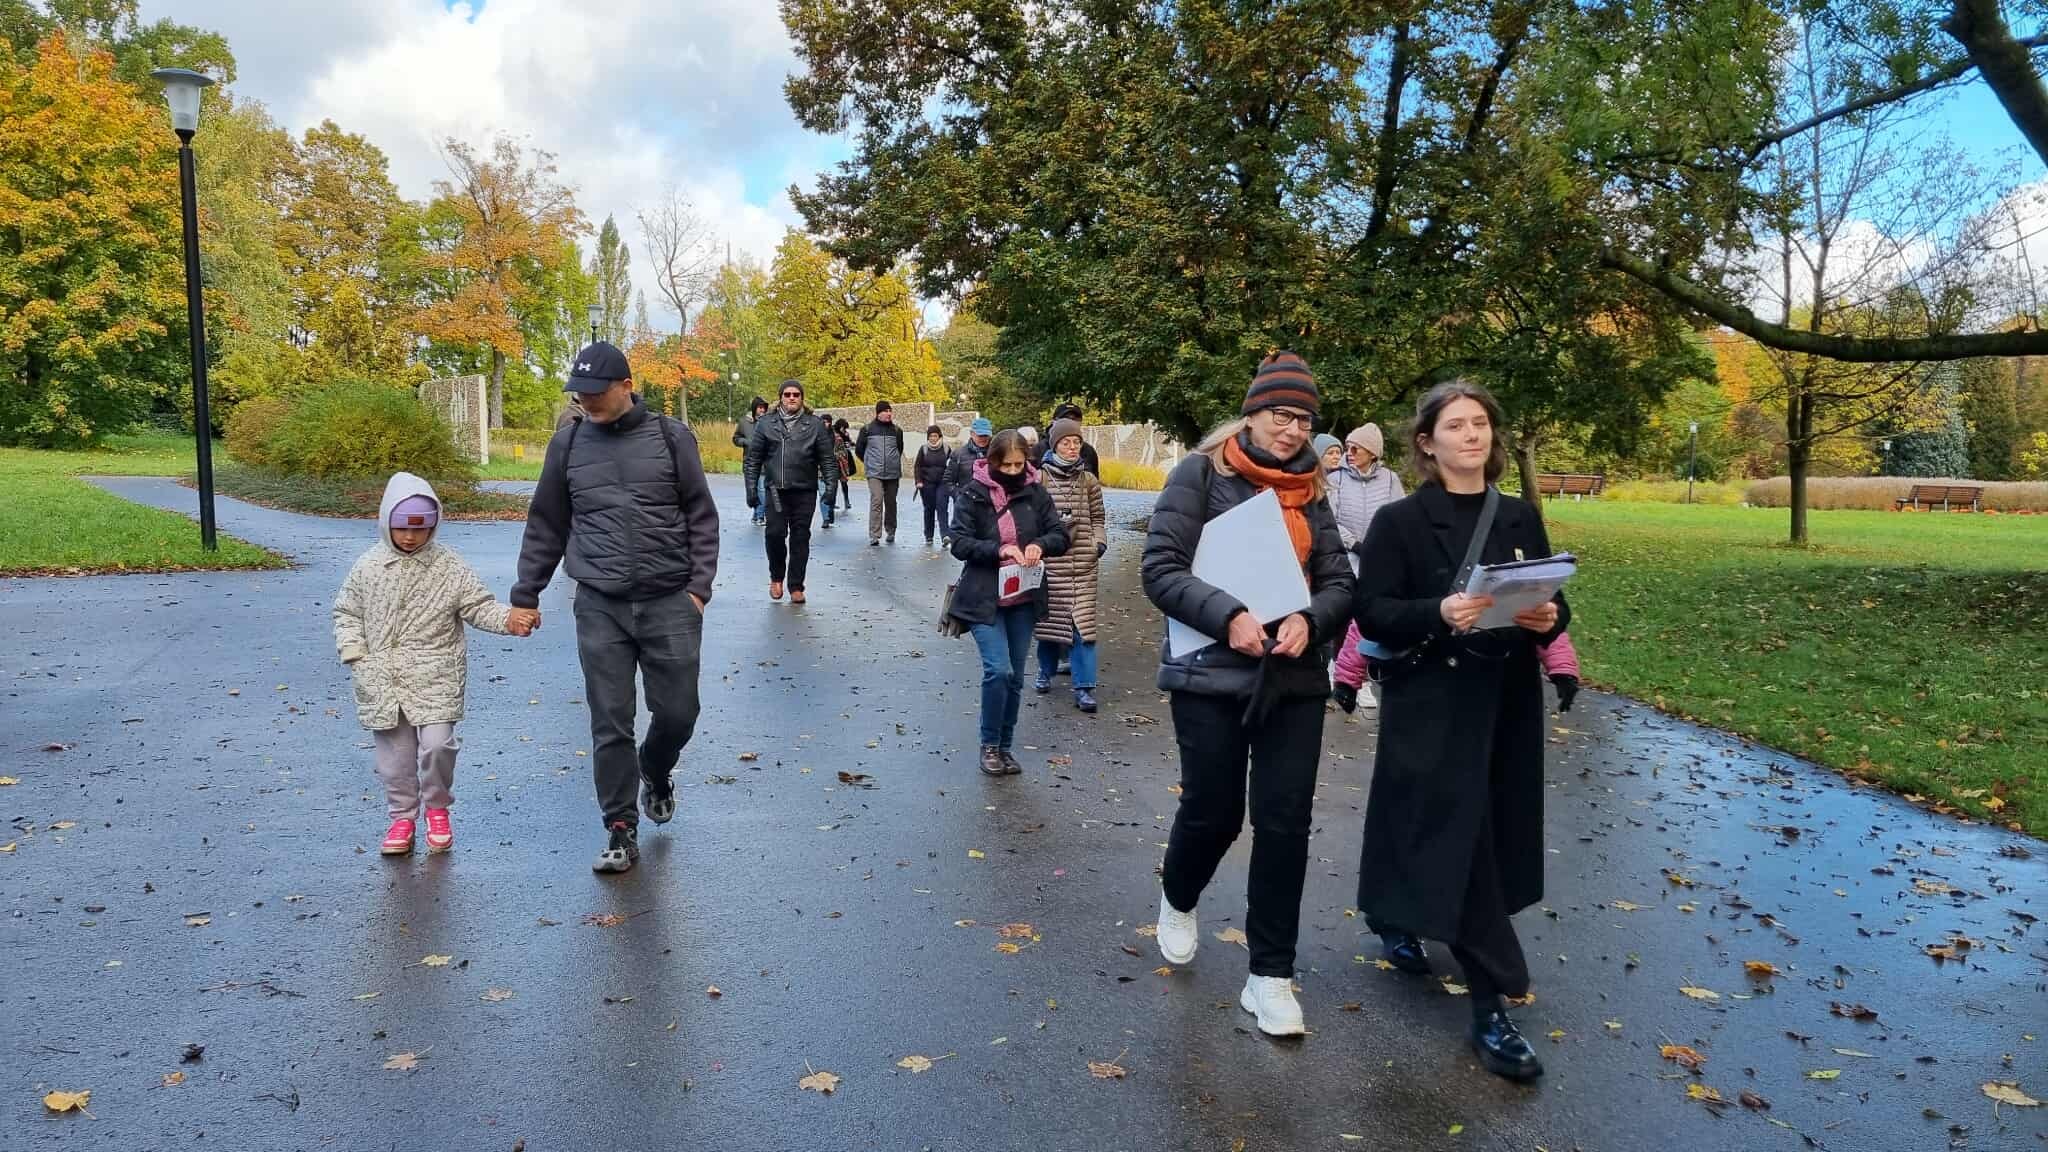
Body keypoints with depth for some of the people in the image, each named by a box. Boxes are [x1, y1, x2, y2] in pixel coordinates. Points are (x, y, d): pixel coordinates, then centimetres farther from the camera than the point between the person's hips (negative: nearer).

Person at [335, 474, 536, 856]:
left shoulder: (449, 567, -3)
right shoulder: (368, 566, 2)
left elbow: (479, 606, -2)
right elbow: (347, 612, 12)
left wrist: (510, 619, -21)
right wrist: (353, 653, -1)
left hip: (435, 678, -2)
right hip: (381, 681, 2)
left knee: (437, 743, -12)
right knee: (394, 752, 8)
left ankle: (438, 808, 14)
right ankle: (403, 816, 26)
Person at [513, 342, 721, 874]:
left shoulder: (671, 437, 1)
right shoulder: (568, 445, 7)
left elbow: (701, 517, 4)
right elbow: (546, 526, 14)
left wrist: (699, 587, -4)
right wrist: (526, 594, 15)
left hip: (670, 604, -1)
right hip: (600, 608, 1)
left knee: (677, 711, 3)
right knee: (610, 724, 1)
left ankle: (655, 772, 37)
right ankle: (621, 831, 14)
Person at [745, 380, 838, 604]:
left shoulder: (815, 424, 6)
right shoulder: (766, 423, 7)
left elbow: (827, 458, 5)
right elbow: (753, 458, 8)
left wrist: (830, 486, -3)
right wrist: (751, 488, 2)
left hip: (805, 491, 0)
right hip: (775, 490, 0)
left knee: (800, 538, 3)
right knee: (775, 533, -8)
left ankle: (796, 586, 12)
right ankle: (776, 577, 17)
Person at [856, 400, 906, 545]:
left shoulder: (896, 430, 6)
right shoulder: (867, 429, 0)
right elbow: (858, 449, 11)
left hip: (892, 473, 3)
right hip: (874, 473, -2)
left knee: (891, 503, 9)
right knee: (876, 501, -14)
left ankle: (890, 532, 24)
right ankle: (874, 536, -14)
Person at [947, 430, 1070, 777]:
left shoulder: (1034, 492, 2)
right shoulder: (972, 494, -6)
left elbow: (1060, 535, 4)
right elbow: (960, 543, -9)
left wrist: (1040, 544, -18)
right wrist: (998, 549, -24)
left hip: (1023, 600, 4)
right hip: (984, 600, -3)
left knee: (1015, 677, 9)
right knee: (998, 670, -15)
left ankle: (1005, 746, 24)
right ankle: (989, 745, 5)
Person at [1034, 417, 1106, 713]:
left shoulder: (1088, 480, 9)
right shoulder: (1039, 478, -1)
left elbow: (1097, 518, 15)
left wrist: (1100, 542, 1)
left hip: (1082, 563, 2)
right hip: (1049, 560, -1)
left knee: (1082, 622, -4)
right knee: (1048, 618, 9)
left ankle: (1084, 687, -1)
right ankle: (1046, 672, 31)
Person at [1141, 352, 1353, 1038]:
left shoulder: (1310, 491, 10)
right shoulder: (1203, 473, -3)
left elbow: (1340, 583, 7)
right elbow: (1161, 567, -11)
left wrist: (1309, 620, -15)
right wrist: (1229, 616, -23)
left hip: (1295, 681, 4)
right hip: (1212, 675, -3)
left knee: (1284, 825, 3)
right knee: (1213, 814, 8)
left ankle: (1270, 975, 17)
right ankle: (1178, 901, 42)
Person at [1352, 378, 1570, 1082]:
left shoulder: (1520, 519, 9)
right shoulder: (1399, 521, -5)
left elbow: (1553, 603, 11)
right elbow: (1372, 612, -11)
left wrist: (1550, 618, -12)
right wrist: (1439, 614, -28)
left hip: (1507, 702, 5)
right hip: (1429, 705, -5)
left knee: (1493, 836, 15)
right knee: (1458, 841, -4)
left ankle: (1396, 921, 42)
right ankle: (1493, 1004, 5)